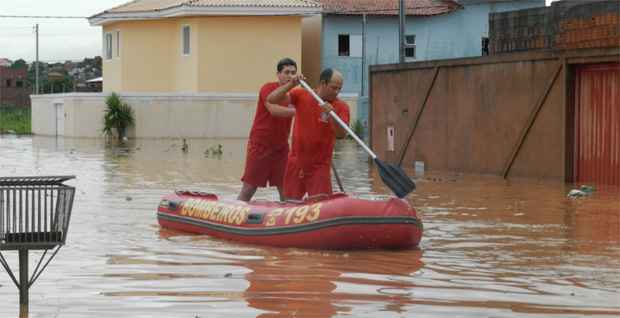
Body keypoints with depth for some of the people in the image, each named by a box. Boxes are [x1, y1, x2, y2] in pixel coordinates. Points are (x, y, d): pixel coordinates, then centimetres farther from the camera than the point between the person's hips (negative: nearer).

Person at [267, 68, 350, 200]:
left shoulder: (341, 107, -7)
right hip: (296, 163, 2)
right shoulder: (301, 95, -4)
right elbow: (271, 99, -11)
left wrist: (331, 115, -36)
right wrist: (291, 84, -22)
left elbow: (341, 134, -20)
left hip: (320, 167, -2)